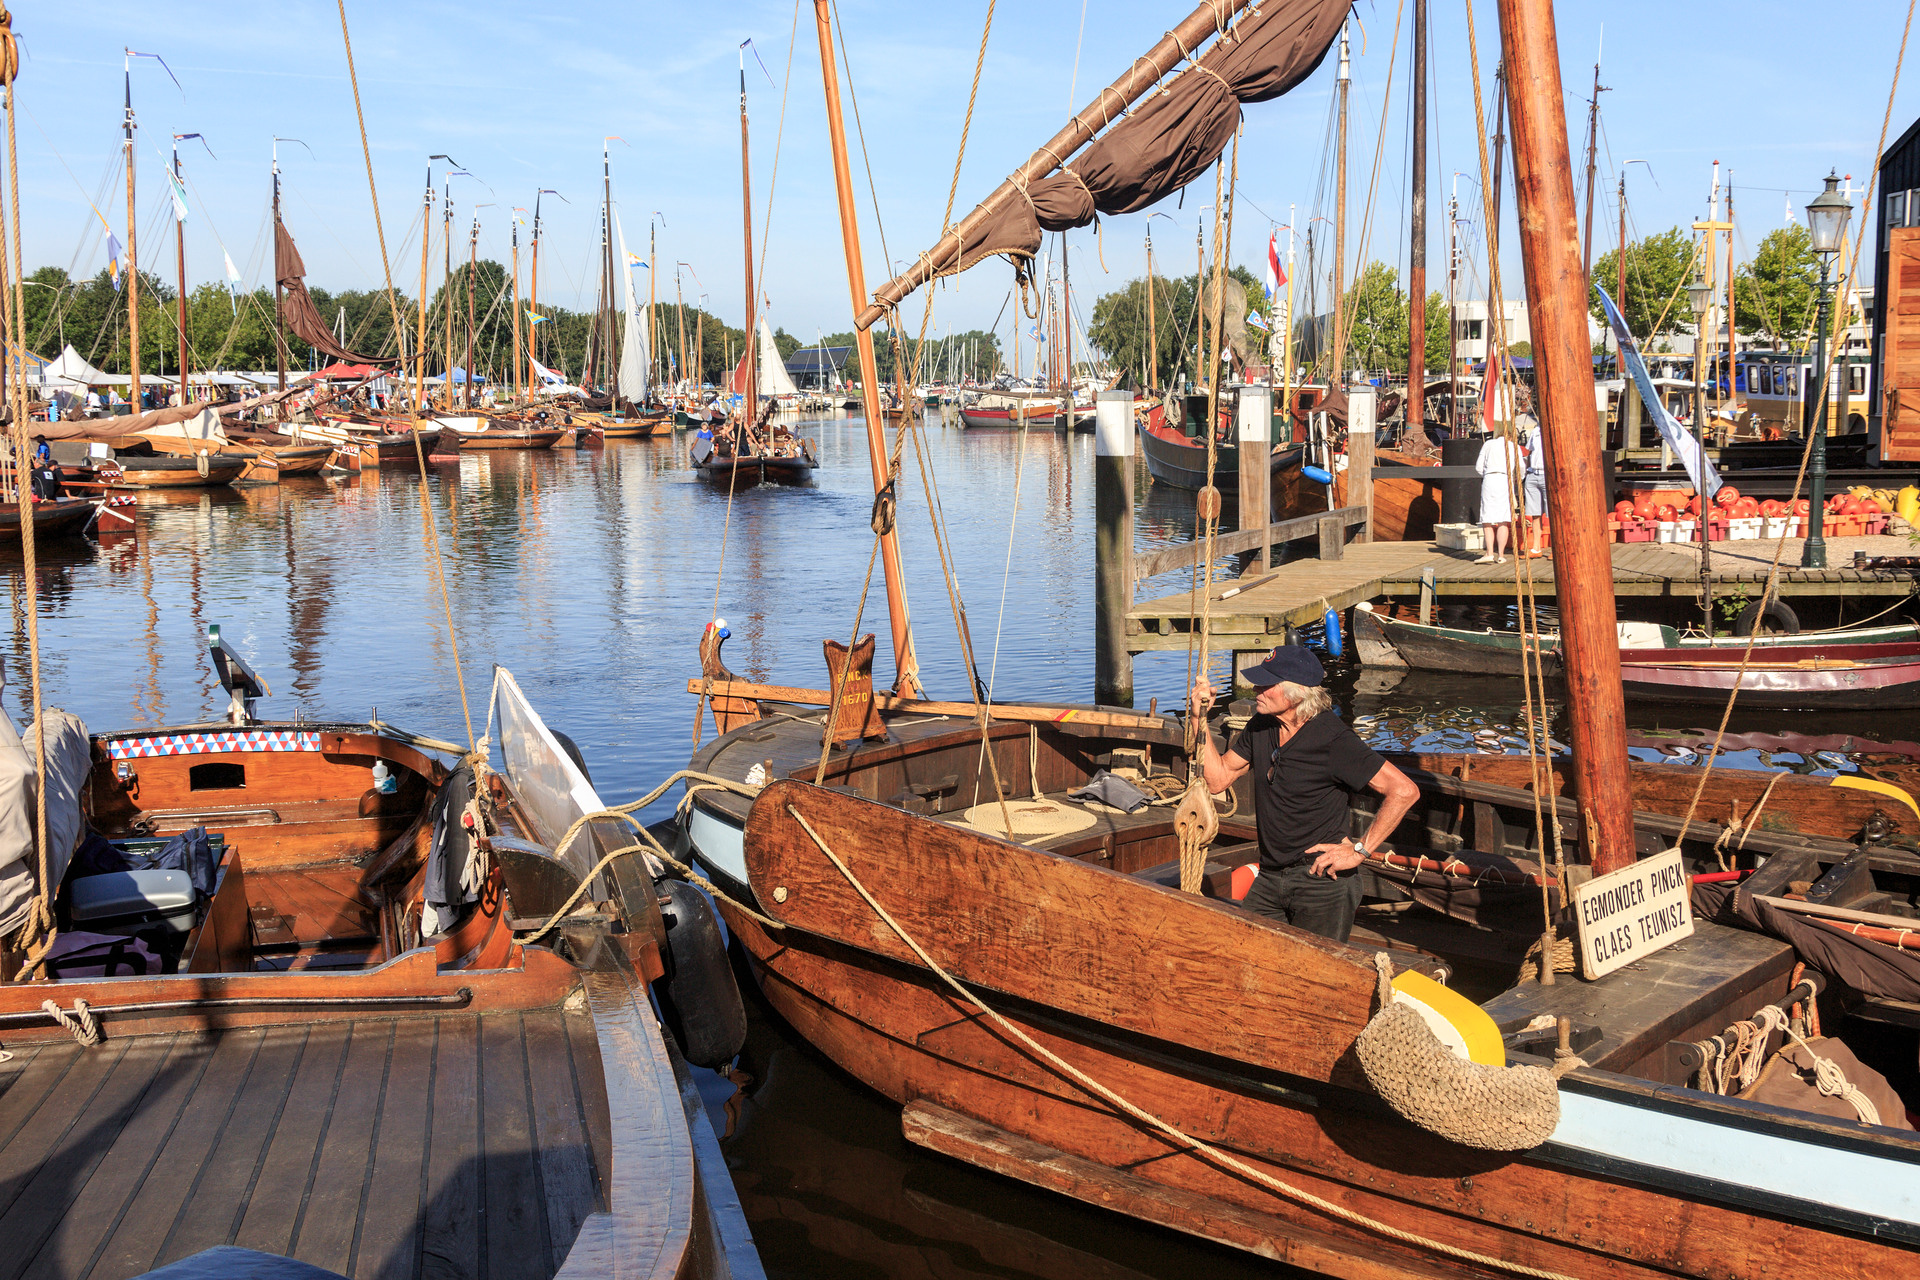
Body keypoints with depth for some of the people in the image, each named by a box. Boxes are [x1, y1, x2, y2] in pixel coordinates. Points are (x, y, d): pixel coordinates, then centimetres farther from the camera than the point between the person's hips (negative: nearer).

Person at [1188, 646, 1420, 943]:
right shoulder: (1260, 728, 4)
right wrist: (1200, 720, 0)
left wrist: (1359, 851, -17)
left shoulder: (1333, 739, -18)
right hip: (1270, 879, 7)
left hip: (1323, 881, -6)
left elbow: (1404, 791, -20)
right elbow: (1218, 778, 11)